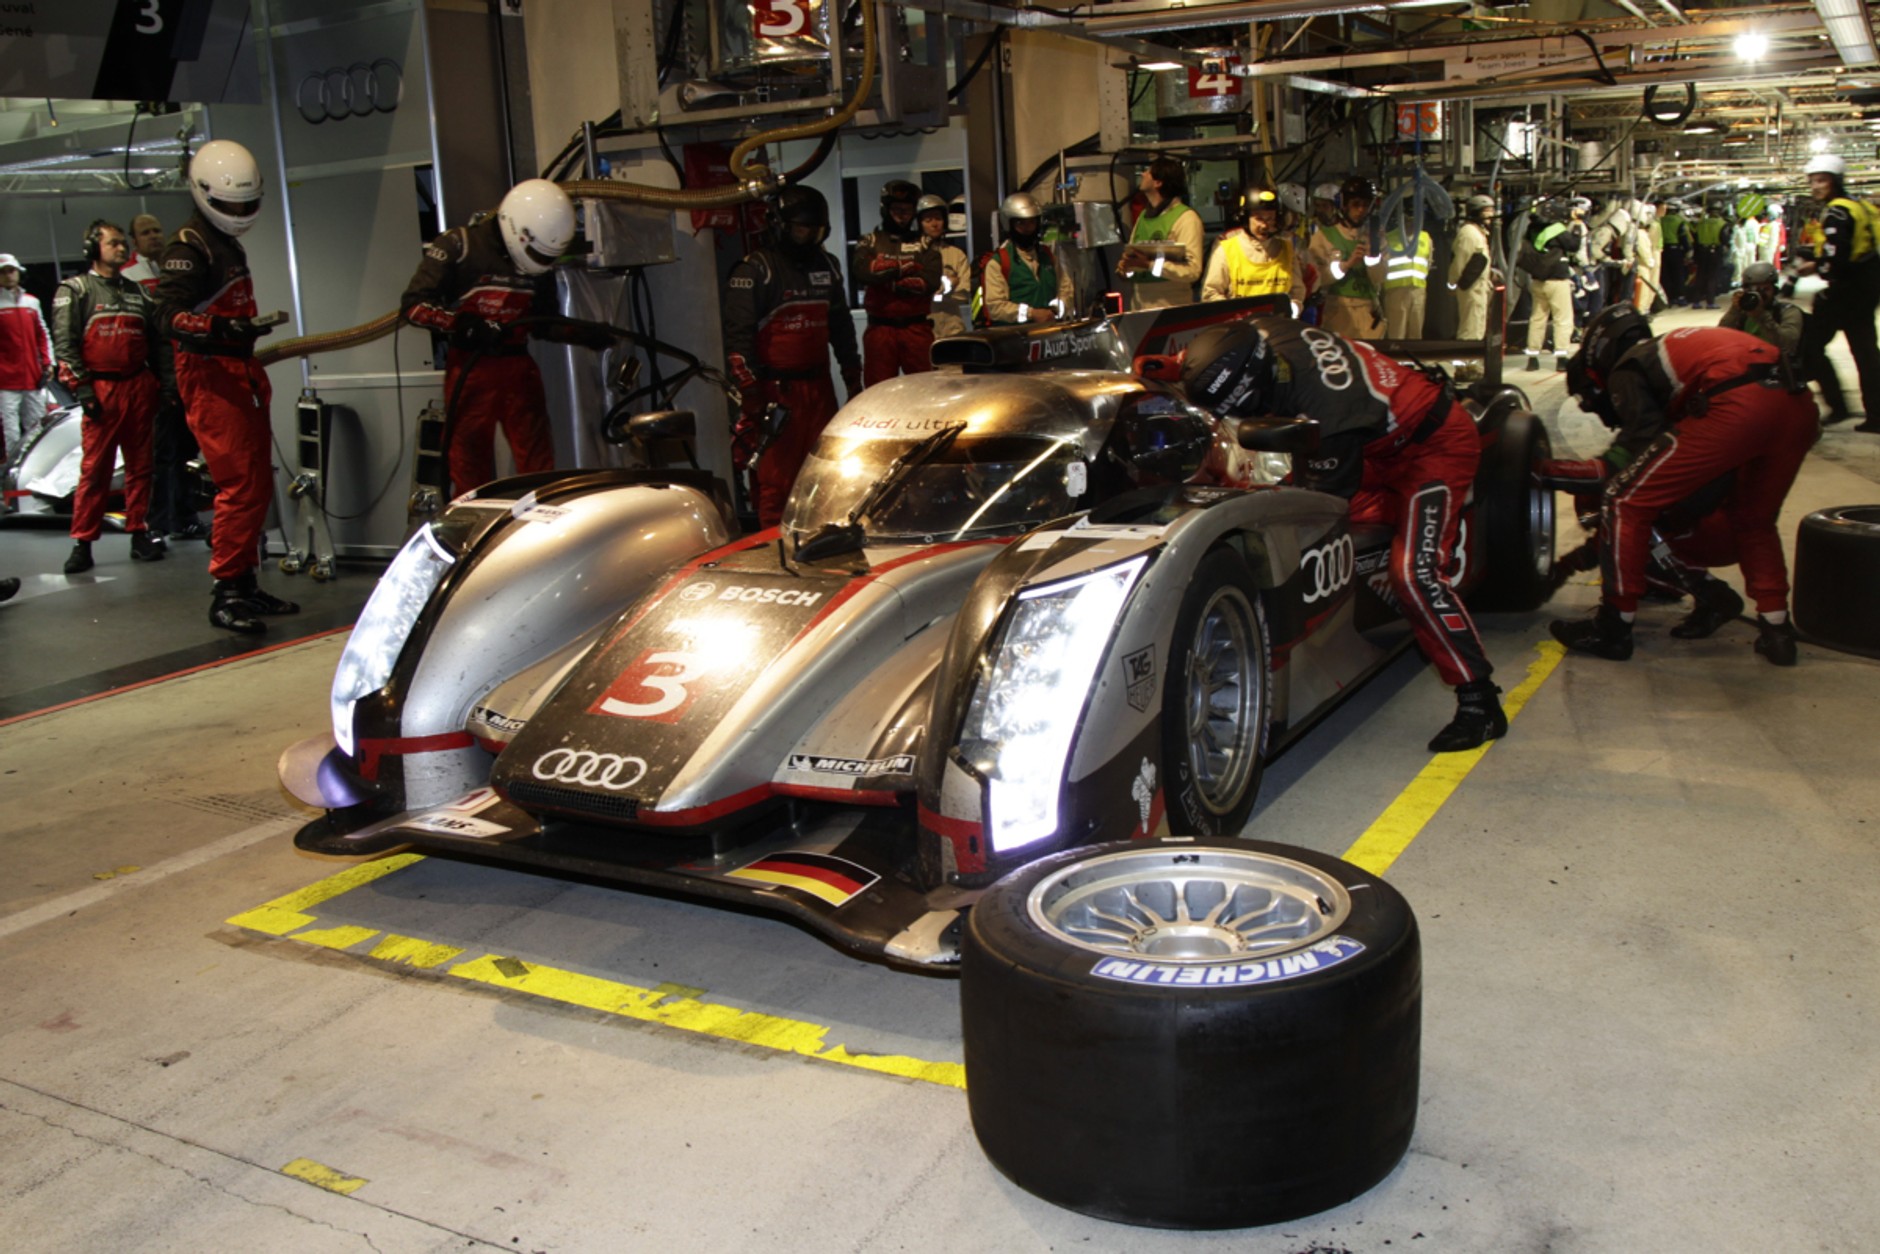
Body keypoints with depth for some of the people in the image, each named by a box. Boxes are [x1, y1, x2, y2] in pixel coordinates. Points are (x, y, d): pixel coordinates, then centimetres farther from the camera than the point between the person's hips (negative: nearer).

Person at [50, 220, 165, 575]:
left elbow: (156, 338, 20)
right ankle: (82, 543, -2)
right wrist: (81, 386, -13)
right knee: (94, 469, -7)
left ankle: (139, 535, 13)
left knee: (140, 465, 6)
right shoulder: (74, 290, 3)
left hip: (139, 386, 5)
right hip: (101, 389, -5)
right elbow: (64, 343, -5)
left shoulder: (136, 292, 18)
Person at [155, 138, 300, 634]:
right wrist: (221, 328, -37)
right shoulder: (188, 246, -10)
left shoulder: (229, 245, 22)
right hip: (209, 374, -10)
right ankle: (226, 593, -12)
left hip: (239, 373, 10)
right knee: (241, 484, -16)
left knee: (258, 485, 11)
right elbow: (169, 317, -22)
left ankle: (246, 584, 20)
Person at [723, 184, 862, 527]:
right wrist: (750, 392, -17)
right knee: (775, 475, -8)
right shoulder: (755, 269, -6)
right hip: (775, 389, -6)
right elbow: (737, 335, -12)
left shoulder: (826, 266, 15)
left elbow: (841, 325, 25)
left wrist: (852, 375, 21)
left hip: (818, 384, 7)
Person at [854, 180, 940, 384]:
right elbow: (864, 270, -11)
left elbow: (931, 281, -7)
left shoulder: (925, 243, 10)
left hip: (917, 328, 0)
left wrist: (886, 281, -8)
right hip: (880, 328, 0)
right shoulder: (870, 241, 10)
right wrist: (904, 267, -8)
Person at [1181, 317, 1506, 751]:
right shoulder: (1262, 334, -19)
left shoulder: (1329, 413, -40)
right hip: (1386, 442, 10)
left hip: (1436, 446, -10)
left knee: (1415, 571, -21)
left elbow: (1327, 499, -25)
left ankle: (1480, 703, -13)